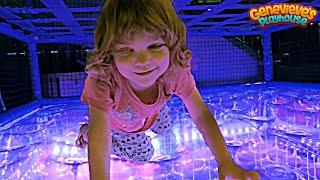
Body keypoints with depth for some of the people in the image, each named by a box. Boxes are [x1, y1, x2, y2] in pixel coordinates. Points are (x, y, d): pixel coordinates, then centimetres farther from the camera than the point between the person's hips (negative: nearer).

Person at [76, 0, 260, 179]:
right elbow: (98, 145, -48)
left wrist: (226, 163, -40)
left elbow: (202, 115, -32)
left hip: (150, 113, 3)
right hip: (117, 123, -3)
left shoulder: (176, 70, -38)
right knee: (143, 154, 14)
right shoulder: (102, 82, -47)